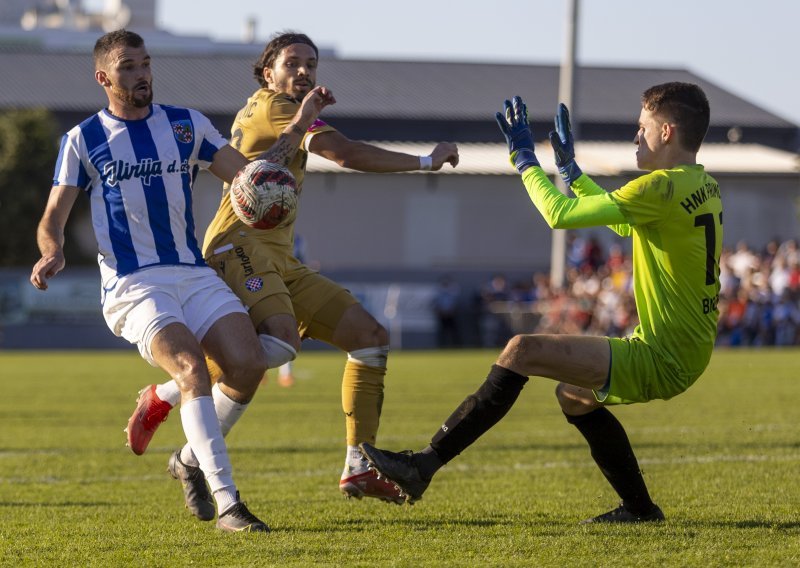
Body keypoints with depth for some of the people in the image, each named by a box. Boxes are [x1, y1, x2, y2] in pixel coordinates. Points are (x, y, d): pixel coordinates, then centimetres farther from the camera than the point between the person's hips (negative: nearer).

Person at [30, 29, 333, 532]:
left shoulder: (187, 126, 11)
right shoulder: (83, 140, 4)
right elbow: (53, 218, 6)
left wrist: (298, 127, -2)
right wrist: (52, 255, -15)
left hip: (194, 274, 4)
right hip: (132, 285, -4)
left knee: (249, 364, -17)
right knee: (192, 367, -28)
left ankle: (191, 462, 10)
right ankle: (227, 505, -30)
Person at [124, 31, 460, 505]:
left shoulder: (274, 112, 24)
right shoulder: (272, 106, -5)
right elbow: (345, 152, -14)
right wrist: (425, 162, -7)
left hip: (280, 262, 10)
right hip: (241, 248, -10)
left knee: (372, 337, 4)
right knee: (281, 342, -36)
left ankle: (358, 468, 4)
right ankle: (165, 397, -19)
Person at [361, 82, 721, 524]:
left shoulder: (664, 188, -18)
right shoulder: (704, 187, 12)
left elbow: (560, 214, -15)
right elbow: (621, 222, 28)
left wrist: (524, 156, -2)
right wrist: (568, 165, 32)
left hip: (659, 359, -10)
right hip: (686, 356, 10)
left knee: (523, 351, -16)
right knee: (572, 395, 31)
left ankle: (424, 464, -19)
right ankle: (639, 507, 32)